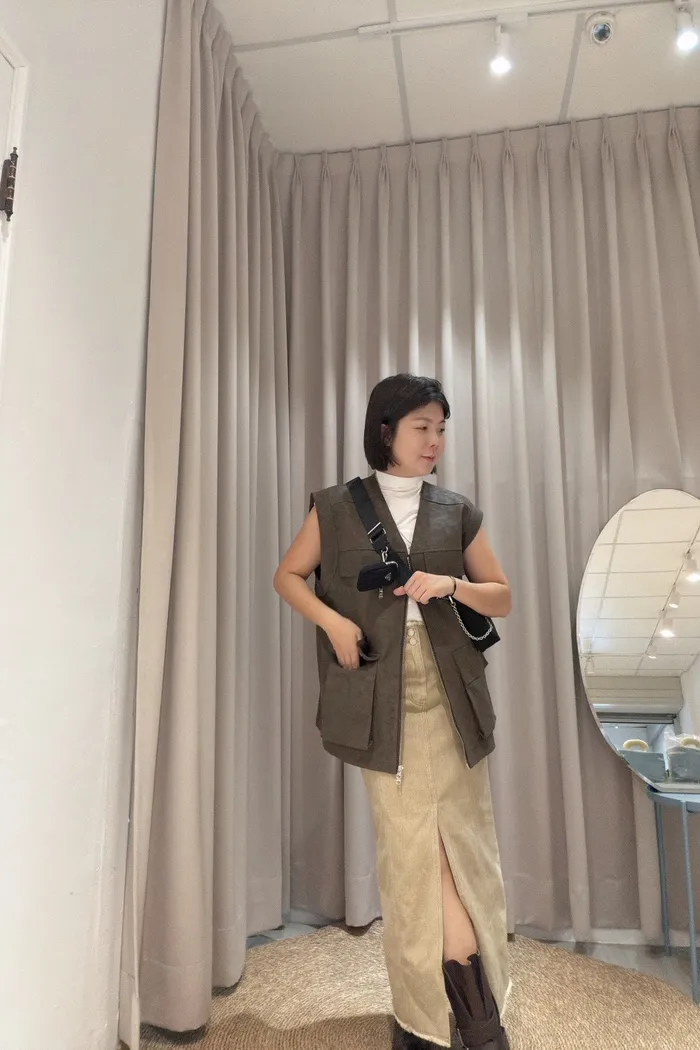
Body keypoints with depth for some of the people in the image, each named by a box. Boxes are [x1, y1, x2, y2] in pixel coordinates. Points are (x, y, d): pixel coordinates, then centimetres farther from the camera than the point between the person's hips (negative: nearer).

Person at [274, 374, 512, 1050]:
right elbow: (288, 576, 10)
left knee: (461, 841, 4)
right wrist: (334, 622, -7)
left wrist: (451, 584, -9)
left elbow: (502, 598, 12)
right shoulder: (337, 508, 2)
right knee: (409, 848, 6)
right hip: (383, 699, -2)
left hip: (450, 697, 2)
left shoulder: (458, 513, 8)